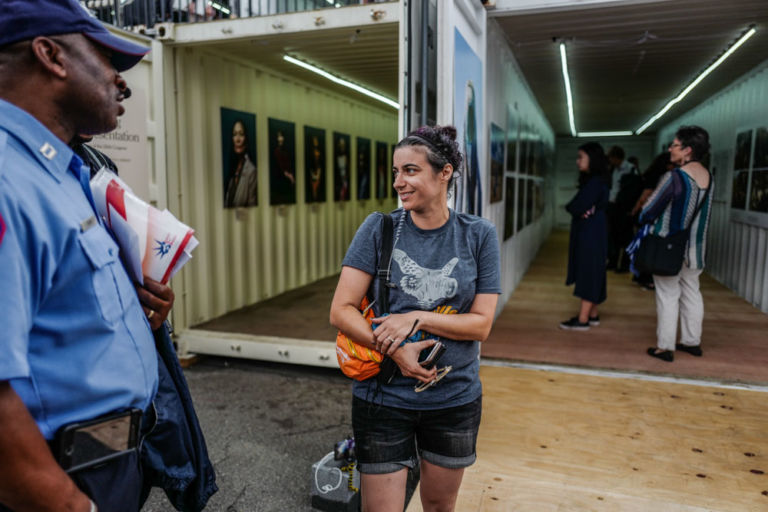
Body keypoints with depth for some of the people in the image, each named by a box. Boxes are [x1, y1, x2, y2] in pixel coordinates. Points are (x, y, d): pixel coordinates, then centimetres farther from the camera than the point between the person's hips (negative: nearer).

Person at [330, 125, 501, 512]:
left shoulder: (478, 235, -5)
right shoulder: (378, 229, -7)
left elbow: (482, 323, -7)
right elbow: (341, 311, -11)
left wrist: (417, 319, -20)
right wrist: (396, 352, -23)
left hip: (456, 397, 2)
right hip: (383, 397, -1)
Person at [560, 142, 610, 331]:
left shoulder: (595, 182, -16)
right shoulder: (590, 180, 14)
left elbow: (578, 208, -23)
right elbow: (578, 207, 9)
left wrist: (572, 207, -4)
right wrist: (579, 208, -11)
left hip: (591, 234, -10)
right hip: (586, 232, 10)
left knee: (588, 272, -6)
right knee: (590, 273, 14)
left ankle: (583, 319, -2)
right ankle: (593, 314, 23)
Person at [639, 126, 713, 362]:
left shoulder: (674, 177, -20)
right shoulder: (708, 177, 2)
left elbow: (649, 210, -14)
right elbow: (701, 212, 11)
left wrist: (646, 222, 6)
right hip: (695, 247, 7)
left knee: (668, 295, 1)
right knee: (691, 293, 16)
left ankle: (665, 346, 7)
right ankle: (692, 341, 27)